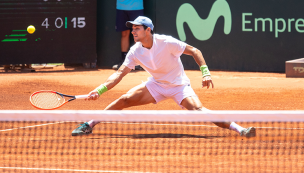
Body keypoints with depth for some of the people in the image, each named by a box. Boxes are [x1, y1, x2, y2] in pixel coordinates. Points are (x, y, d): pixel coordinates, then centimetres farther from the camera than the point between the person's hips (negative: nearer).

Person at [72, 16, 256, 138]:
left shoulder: (166, 43, -25)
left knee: (198, 110, -28)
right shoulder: (135, 52, -12)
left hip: (179, 85, -4)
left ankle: (240, 129, -29)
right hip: (156, 85, 4)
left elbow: (194, 51, -17)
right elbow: (120, 73, -12)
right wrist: (100, 90, -24)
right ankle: (89, 125, 3)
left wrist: (205, 72, -27)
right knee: (124, 100, -10)